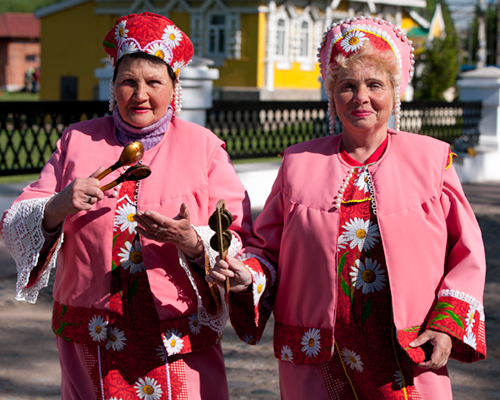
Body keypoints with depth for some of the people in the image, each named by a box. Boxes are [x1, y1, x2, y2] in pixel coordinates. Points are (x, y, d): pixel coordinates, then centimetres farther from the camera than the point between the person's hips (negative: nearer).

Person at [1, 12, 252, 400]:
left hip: (178, 339, -1)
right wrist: (57, 209, -16)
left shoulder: (203, 146, 4)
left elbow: (239, 241, -2)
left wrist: (194, 242, -23)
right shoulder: (77, 141, 9)